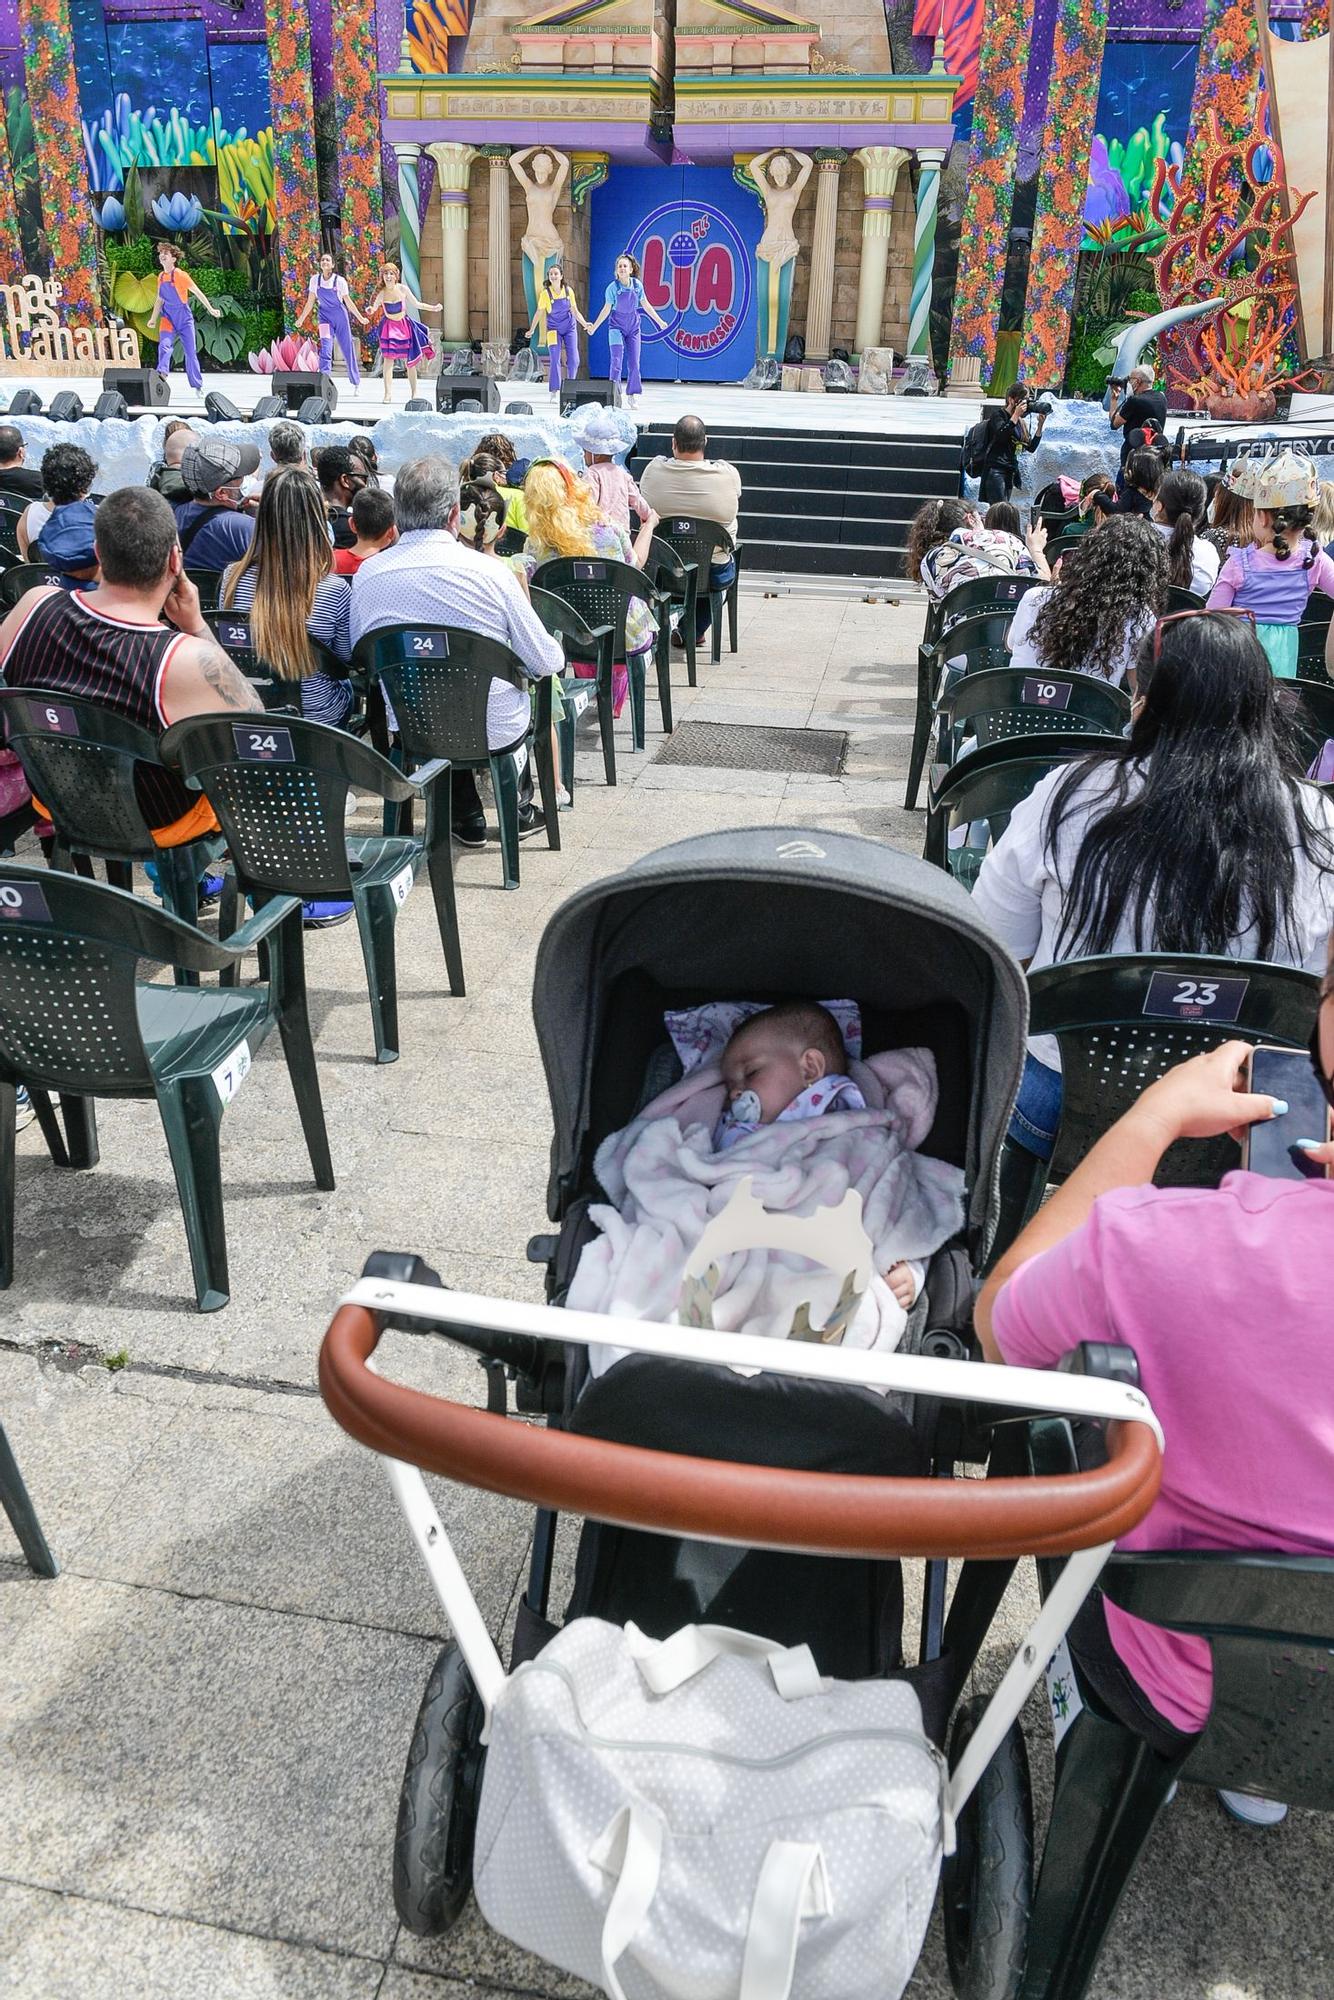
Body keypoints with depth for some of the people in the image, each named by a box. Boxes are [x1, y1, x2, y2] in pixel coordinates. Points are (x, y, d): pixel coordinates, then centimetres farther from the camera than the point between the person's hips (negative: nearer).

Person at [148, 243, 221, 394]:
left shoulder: (181, 275, -8)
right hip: (168, 319, 4)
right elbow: (159, 300, 18)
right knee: (164, 346, -20)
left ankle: (197, 386, 11)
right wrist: (153, 319, 19)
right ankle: (161, 373, -32)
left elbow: (198, 292, -5)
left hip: (184, 318, -4)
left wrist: (211, 309, -9)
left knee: (190, 352, 1)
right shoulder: (161, 277, 8)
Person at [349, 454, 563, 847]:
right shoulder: (487, 571, -17)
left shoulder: (367, 574, -9)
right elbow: (547, 661, -9)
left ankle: (468, 819, 39)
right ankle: (519, 810, 43)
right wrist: (555, 655, 15)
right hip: (496, 732, -2)